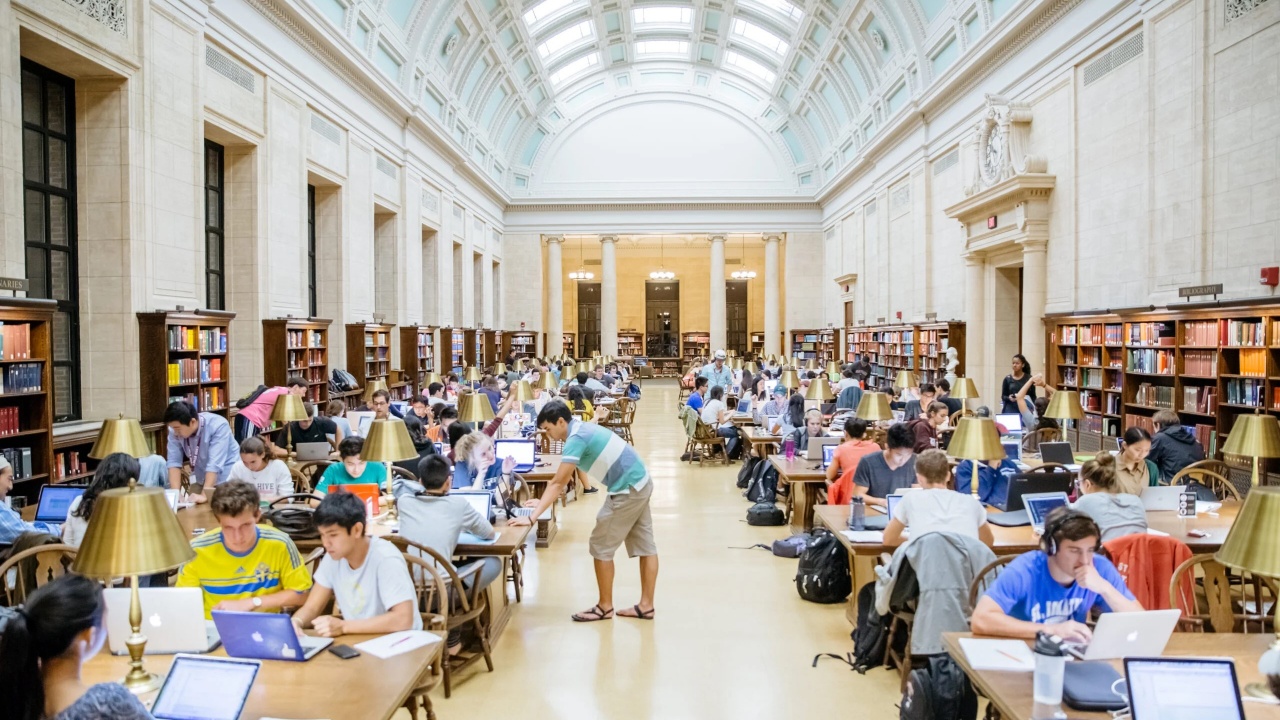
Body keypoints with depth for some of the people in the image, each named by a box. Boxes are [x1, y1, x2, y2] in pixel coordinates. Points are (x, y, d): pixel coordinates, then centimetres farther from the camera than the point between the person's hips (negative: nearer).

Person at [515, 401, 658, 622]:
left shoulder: (576, 438, -20)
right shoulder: (580, 429, 10)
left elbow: (559, 483, -23)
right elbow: (562, 479, 19)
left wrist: (532, 517, -23)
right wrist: (543, 501, 19)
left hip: (628, 489, -10)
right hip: (640, 482, 10)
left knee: (601, 546, 2)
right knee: (645, 545, 13)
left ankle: (605, 607, 13)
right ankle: (646, 606, 21)